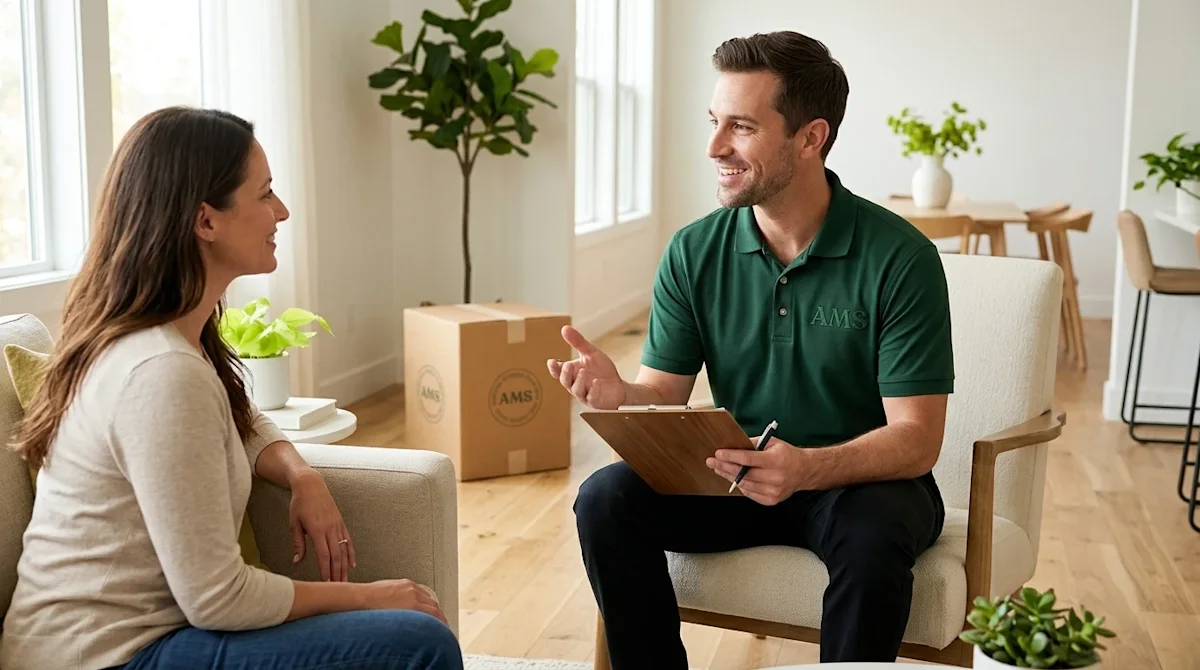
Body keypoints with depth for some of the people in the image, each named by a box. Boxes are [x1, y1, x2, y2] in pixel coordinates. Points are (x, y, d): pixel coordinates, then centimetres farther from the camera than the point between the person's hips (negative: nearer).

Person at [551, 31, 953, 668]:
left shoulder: (900, 258, -15)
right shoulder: (693, 252, -4)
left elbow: (916, 438, -17)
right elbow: (663, 395, -2)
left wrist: (808, 468, -36)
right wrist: (618, 394, -27)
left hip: (864, 478, -3)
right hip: (739, 473, 4)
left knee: (872, 538, -36)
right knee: (606, 499, -20)